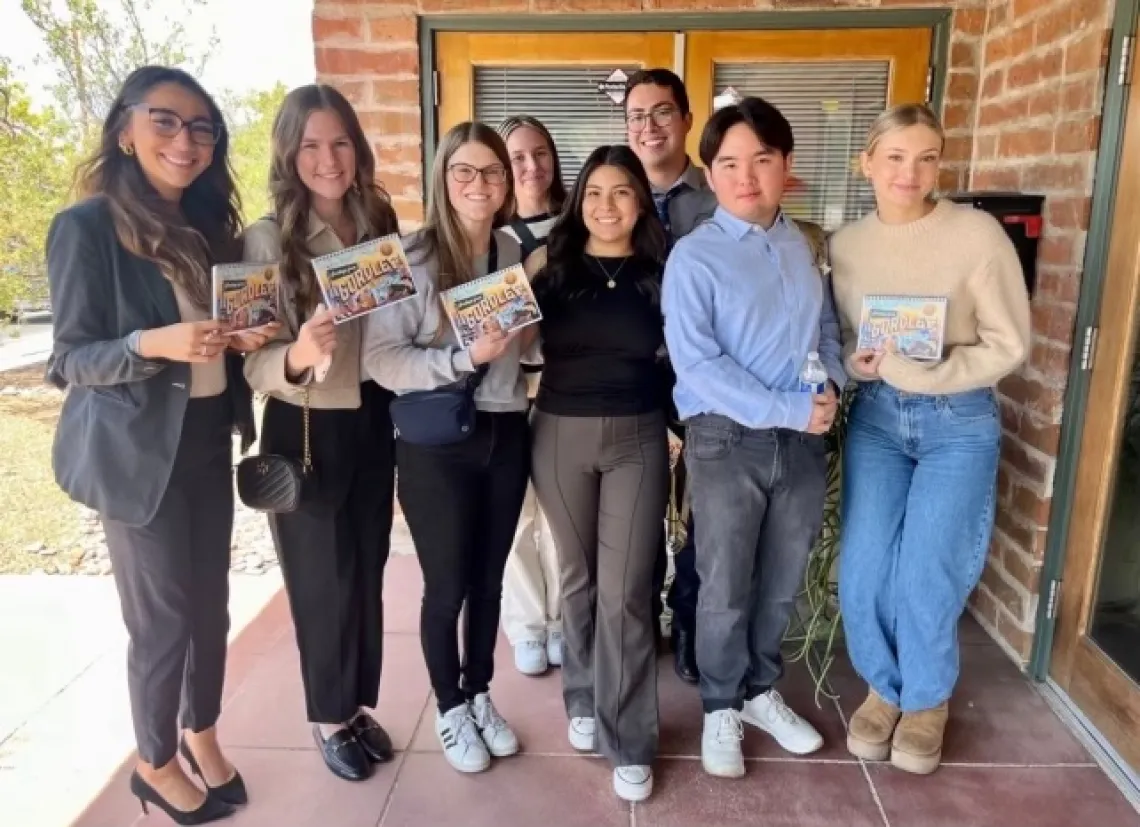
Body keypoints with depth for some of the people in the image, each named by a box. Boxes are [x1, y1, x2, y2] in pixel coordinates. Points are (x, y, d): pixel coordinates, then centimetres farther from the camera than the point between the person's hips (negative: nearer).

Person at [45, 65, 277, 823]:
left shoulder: (210, 225, 8)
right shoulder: (87, 227, -12)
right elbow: (70, 359, -12)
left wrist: (246, 338, -4)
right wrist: (152, 343, -30)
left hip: (208, 439, 6)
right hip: (139, 451, -6)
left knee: (210, 600, 14)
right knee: (164, 615, 5)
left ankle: (202, 734, 36)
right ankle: (156, 763, 29)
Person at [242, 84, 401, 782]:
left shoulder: (382, 226, 1)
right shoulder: (266, 241, -13)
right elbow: (254, 362, -17)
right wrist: (297, 355, -36)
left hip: (372, 425, 4)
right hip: (304, 433, -4)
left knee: (368, 574, 15)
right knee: (324, 582, 9)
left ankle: (361, 705, 36)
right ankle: (329, 718, 32)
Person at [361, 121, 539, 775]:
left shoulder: (516, 253, 4)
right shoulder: (410, 257, -11)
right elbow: (381, 359, -17)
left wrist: (525, 333, -5)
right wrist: (465, 358, -27)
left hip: (506, 434, 5)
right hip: (435, 442, -4)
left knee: (489, 577, 17)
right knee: (448, 584, 9)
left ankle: (480, 694, 38)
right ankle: (450, 708, 32)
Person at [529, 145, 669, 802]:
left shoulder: (659, 273, 1)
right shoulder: (552, 268, 2)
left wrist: (677, 427, -1)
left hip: (638, 438, -1)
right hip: (560, 435, 1)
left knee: (625, 590, 0)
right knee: (578, 576, 14)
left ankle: (629, 742, 13)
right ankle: (585, 701, 35)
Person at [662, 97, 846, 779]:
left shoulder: (804, 246, 7)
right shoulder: (694, 257, -10)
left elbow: (828, 328, 14)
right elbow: (696, 364, -18)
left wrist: (830, 386, -7)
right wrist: (789, 409, -20)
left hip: (804, 439, 5)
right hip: (728, 440, -4)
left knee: (783, 582, 17)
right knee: (725, 588, 8)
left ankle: (761, 691, 39)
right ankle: (722, 709, 30)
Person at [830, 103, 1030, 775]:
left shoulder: (977, 233, -11)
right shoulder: (846, 244, 1)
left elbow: (1009, 346, -11)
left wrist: (916, 370, -21)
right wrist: (858, 363, -14)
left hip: (959, 422, -3)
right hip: (875, 417, 3)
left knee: (925, 576, -3)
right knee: (862, 571, -1)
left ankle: (926, 700, 26)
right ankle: (885, 686, 28)